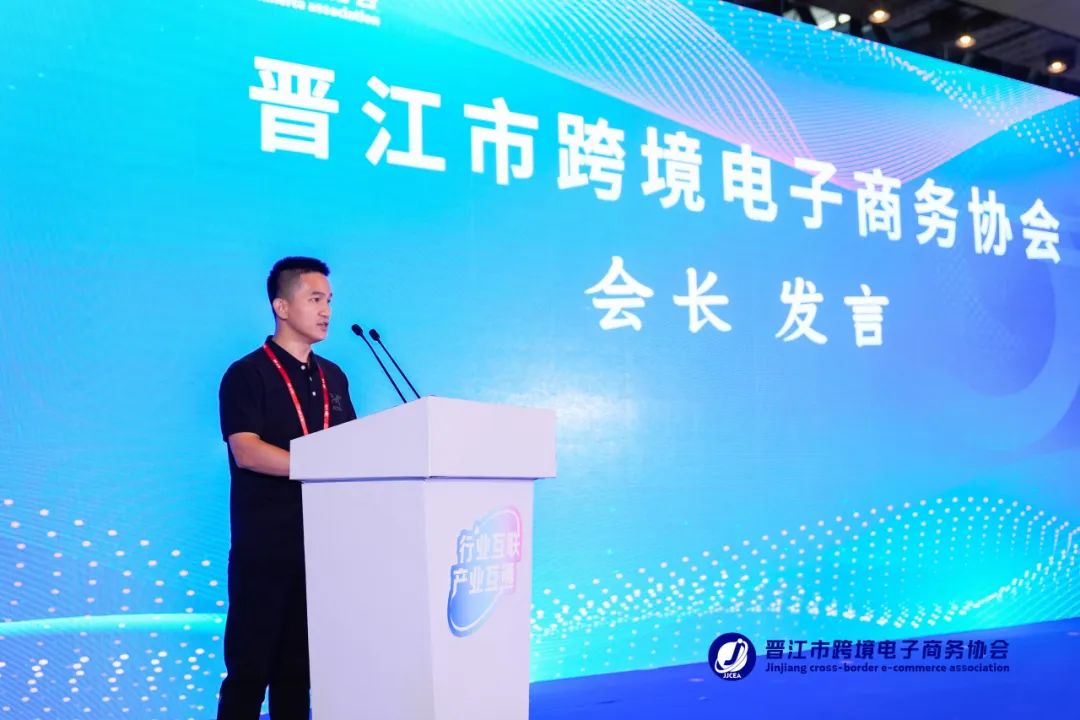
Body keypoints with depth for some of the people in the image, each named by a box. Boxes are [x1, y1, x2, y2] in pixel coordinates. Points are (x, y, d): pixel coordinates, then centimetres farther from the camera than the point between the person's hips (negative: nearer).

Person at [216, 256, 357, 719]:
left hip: (323, 541, 6)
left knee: (299, 664, 11)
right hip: (266, 544, -5)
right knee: (251, 665, 0)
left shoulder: (333, 378, 15)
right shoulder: (247, 374, -3)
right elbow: (247, 452, -15)